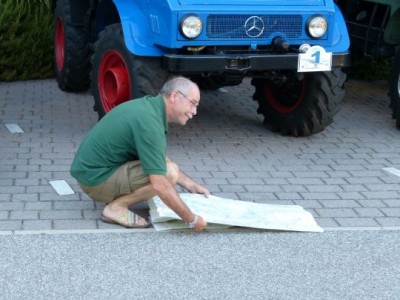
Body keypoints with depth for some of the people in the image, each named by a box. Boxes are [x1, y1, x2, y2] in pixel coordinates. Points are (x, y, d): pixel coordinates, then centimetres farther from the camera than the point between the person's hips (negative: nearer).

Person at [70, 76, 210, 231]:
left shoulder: (149, 106, 5)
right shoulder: (149, 120, -24)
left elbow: (162, 159, 20)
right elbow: (159, 185, -28)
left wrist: (191, 185, 14)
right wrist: (192, 220, -20)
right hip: (96, 179, -10)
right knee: (168, 173, -21)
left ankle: (114, 197, 11)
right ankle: (116, 207, -7)